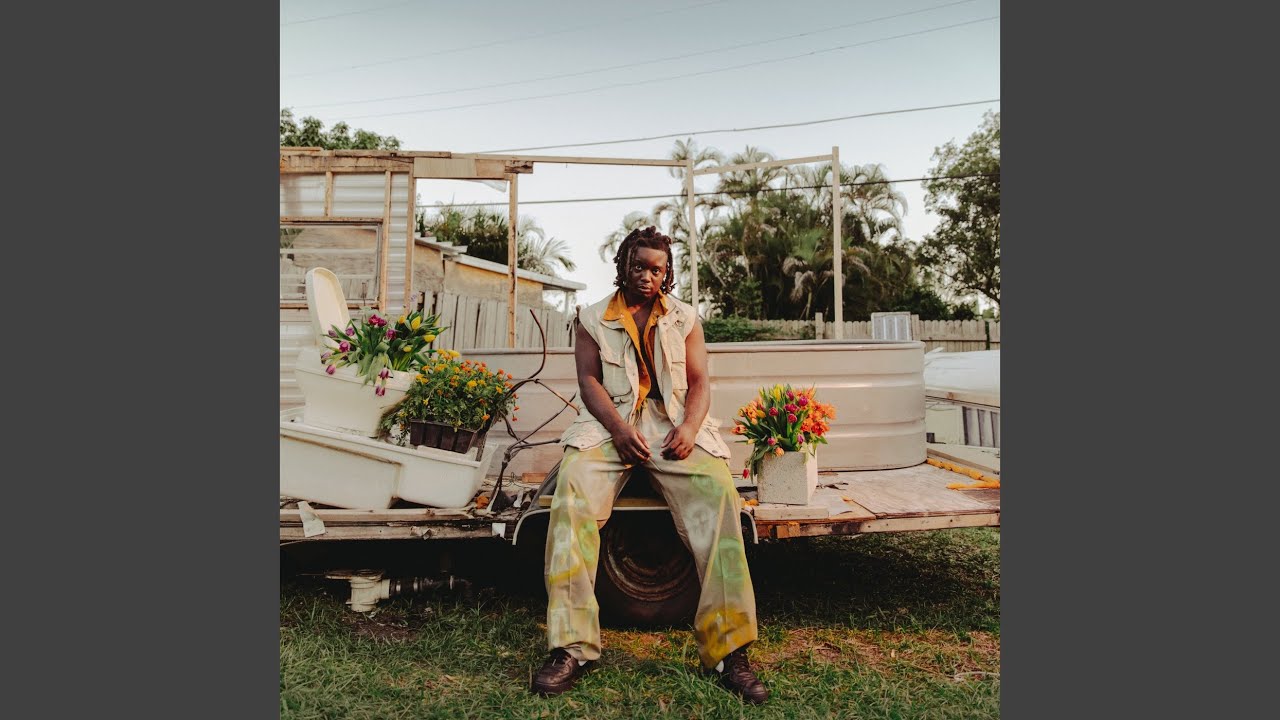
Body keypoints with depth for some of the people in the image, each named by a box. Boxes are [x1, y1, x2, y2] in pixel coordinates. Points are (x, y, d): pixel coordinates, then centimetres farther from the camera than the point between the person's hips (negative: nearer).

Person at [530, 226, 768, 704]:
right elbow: (589, 379, 1)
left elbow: (699, 382, 8)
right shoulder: (593, 318, 13)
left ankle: (728, 651, -22)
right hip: (610, 422, 0)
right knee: (572, 494, -30)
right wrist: (619, 429, -17)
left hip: (673, 425, 1)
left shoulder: (685, 318, 15)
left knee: (718, 496, -28)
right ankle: (572, 646, -24)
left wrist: (689, 428, -14)